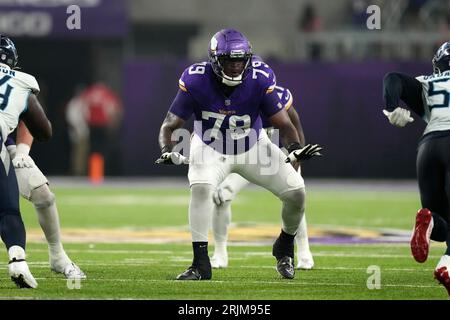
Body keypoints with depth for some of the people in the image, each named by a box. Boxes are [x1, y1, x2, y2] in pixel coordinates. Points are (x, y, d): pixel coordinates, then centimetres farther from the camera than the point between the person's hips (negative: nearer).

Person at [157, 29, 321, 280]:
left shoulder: (259, 80, -23)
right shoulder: (196, 81, -25)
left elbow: (283, 123, -17)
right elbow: (171, 125, -18)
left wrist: (295, 148, -36)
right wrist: (168, 152, -37)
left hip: (253, 147, 2)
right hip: (211, 149, -2)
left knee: (296, 191, -8)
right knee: (201, 187, -32)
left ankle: (285, 248, 23)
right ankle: (201, 263, -23)